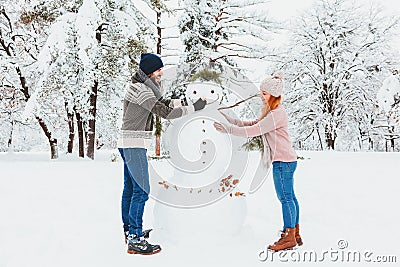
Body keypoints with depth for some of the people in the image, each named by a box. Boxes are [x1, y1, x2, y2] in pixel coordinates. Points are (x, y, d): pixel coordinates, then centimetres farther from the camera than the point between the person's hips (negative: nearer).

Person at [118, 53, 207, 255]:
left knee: (130, 188, 15)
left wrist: (179, 102, -2)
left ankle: (129, 231, 27)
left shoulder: (142, 87, 16)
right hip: (134, 145, -11)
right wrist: (193, 108, -15)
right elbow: (165, 113, -20)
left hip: (129, 145, 11)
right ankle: (135, 240, -7)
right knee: (141, 190, -10)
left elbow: (161, 102, 16)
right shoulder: (142, 90, -16)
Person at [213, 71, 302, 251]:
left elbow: (253, 131, -23)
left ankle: (289, 238, 6)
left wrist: (228, 129, -18)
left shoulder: (276, 114, -19)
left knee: (285, 198, -4)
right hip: (286, 161, 11)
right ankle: (295, 234, 25)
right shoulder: (272, 112, 15)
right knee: (289, 197, 15)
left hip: (283, 162, -11)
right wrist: (230, 120, 7)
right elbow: (253, 125, 15)